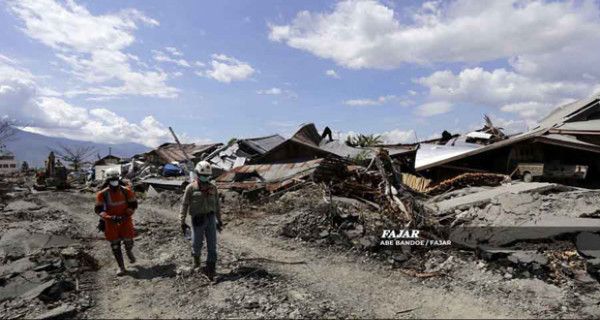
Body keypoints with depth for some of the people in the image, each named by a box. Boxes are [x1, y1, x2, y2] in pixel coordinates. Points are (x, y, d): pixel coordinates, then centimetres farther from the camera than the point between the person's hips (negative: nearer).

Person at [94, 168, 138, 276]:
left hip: (125, 220, 0)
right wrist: (110, 217, -23)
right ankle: (121, 268, 17)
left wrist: (126, 215, -16)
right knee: (115, 245, 4)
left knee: (128, 241, -1)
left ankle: (129, 252, 37)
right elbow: (98, 209, -9)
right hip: (111, 222, 0)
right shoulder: (102, 194, -11)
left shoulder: (126, 191, -9)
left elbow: (134, 204, -2)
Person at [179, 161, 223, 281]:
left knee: (212, 245, -1)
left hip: (210, 219, 2)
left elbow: (217, 205, 13)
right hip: (197, 220, -2)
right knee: (197, 244, 10)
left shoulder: (213, 188, 5)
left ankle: (210, 270, 7)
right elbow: (184, 205, -2)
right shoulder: (191, 188, -5)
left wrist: (219, 220, 16)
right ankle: (196, 258, 43)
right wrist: (182, 221, -6)